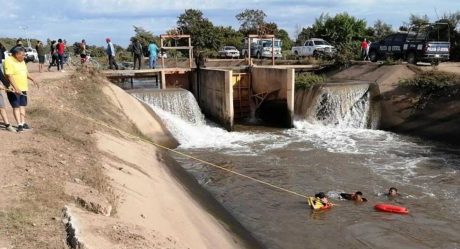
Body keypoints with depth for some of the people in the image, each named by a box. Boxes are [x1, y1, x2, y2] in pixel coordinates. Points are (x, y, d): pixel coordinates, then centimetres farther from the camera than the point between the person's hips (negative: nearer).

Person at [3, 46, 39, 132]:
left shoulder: (22, 61, 9)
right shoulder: (9, 61, -17)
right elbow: (9, 76, -23)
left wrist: (33, 80, 14)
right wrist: (16, 88, -29)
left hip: (23, 88, 8)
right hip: (14, 89, -8)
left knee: (22, 105, 11)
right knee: (16, 106, -3)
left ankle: (23, 123, 18)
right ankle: (19, 125, -1)